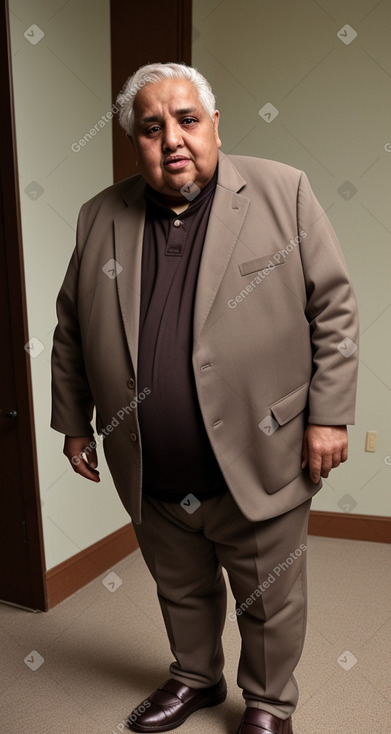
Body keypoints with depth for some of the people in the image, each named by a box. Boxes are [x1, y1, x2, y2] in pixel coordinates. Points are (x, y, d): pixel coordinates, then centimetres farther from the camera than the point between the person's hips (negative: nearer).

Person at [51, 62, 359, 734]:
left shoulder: (283, 192, -7)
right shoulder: (100, 218, 3)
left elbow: (334, 310, -6)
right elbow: (71, 332, 10)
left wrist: (329, 414, -10)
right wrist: (73, 422, 10)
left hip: (258, 468, -3)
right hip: (152, 481, 4)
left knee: (270, 604, 16)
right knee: (181, 590, 25)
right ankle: (195, 678, 51)